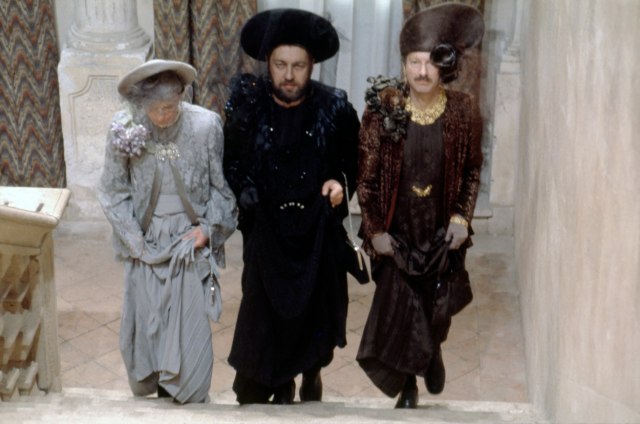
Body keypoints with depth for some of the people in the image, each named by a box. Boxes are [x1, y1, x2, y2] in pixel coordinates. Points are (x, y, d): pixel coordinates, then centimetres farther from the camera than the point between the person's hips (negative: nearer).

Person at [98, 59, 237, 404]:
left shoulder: (206, 125, -16)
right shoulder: (124, 128, -12)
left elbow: (223, 186, -3)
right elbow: (114, 192, -2)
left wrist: (209, 227, -10)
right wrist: (135, 239, -6)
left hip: (190, 240, -1)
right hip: (146, 243, 2)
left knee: (190, 324, 1)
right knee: (146, 321, 10)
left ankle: (190, 398, 18)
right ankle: (154, 388, 31)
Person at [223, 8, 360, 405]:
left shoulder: (335, 108, -11)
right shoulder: (246, 107, -10)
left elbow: (355, 160, 3)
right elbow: (230, 163, 1)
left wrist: (340, 182, -15)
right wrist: (244, 190, -16)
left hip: (320, 227, 0)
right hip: (266, 229, 0)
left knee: (318, 303, 13)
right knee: (268, 305, 8)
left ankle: (312, 371, 40)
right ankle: (280, 381, 31)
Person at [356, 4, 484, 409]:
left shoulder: (464, 110, -7)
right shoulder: (384, 108, -11)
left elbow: (472, 171, 5)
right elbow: (366, 174, -6)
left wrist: (462, 216, -5)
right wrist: (374, 229, -7)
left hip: (442, 233, 1)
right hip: (397, 233, -1)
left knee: (433, 310, 12)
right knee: (397, 309, 3)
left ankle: (431, 351, 45)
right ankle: (408, 387, 23)